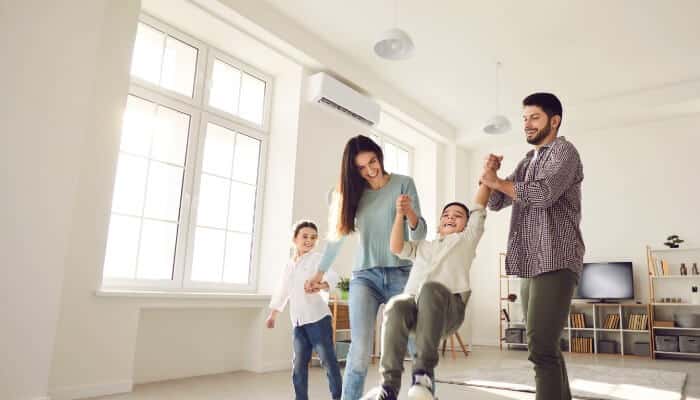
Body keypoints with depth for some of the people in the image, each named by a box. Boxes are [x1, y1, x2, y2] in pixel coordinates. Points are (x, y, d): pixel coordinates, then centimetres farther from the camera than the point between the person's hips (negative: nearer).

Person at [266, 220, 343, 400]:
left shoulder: (317, 258, -3)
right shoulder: (289, 265, 15)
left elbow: (332, 276, -21)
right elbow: (281, 291, 25)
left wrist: (321, 285, -41)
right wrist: (273, 315, 26)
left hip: (317, 317, -6)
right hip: (298, 321, 6)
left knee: (328, 360, -3)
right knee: (299, 363, 9)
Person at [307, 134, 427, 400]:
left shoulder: (403, 184, 1)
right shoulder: (353, 192, 8)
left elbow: (419, 235, -4)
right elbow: (337, 236, 19)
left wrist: (410, 213, -26)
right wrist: (319, 272, 25)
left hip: (400, 275, -1)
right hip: (364, 276, 1)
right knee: (360, 350, -13)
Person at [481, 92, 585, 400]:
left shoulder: (564, 151, -1)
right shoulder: (527, 162, 23)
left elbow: (543, 194, -18)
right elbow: (496, 202, 17)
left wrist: (497, 180, -6)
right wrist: (491, 175, -2)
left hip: (555, 263, -9)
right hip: (532, 265, 9)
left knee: (540, 348, -17)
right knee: (547, 347, 14)